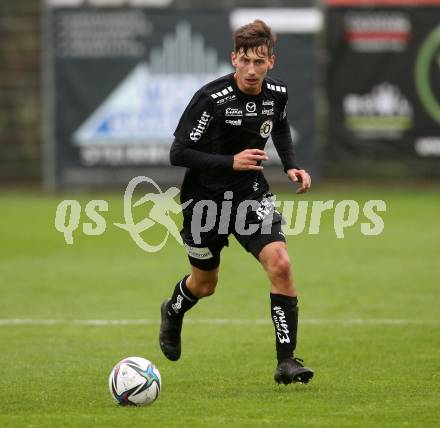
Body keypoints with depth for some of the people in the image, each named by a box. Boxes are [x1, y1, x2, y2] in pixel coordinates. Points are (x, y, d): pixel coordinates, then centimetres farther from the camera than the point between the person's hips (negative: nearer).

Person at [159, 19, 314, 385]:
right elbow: (178, 153, -21)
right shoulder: (211, 98, -23)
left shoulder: (277, 94, -6)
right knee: (205, 283, 15)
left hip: (251, 194, 3)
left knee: (280, 264, -19)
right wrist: (231, 162, -30)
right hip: (205, 199, -3)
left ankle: (286, 361, -14)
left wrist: (291, 166, 3)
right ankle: (173, 313, 53)